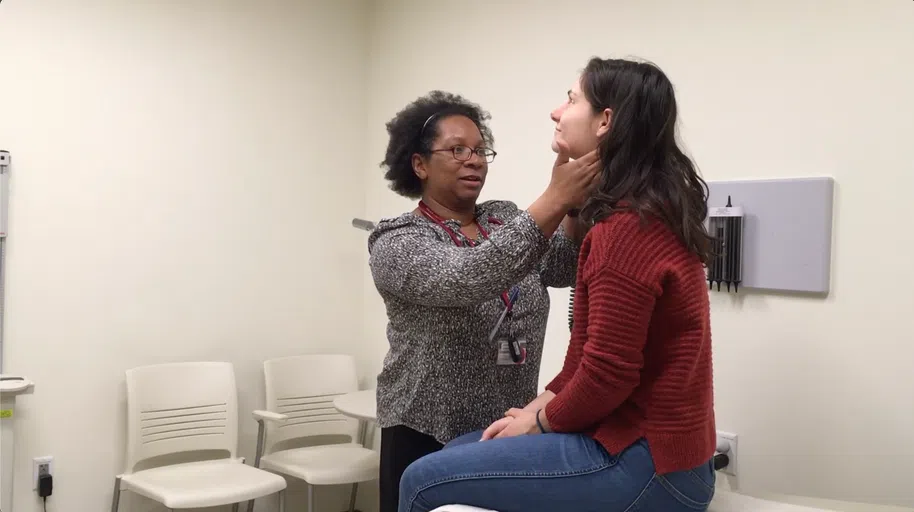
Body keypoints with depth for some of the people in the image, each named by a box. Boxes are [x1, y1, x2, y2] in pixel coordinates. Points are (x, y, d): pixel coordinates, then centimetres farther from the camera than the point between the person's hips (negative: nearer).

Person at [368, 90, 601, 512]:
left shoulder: (506, 219, 7)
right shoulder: (396, 243, -10)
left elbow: (567, 266, -9)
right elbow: (466, 280, -29)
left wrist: (578, 204, -27)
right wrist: (555, 200, -34)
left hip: (510, 434, 5)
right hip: (429, 438, -4)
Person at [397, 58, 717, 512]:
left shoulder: (627, 228, -21)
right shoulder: (651, 215, 12)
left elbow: (607, 372, -24)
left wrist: (542, 421, -6)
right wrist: (541, 403, 7)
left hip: (641, 461, -10)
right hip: (646, 441, 10)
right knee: (458, 454, 17)